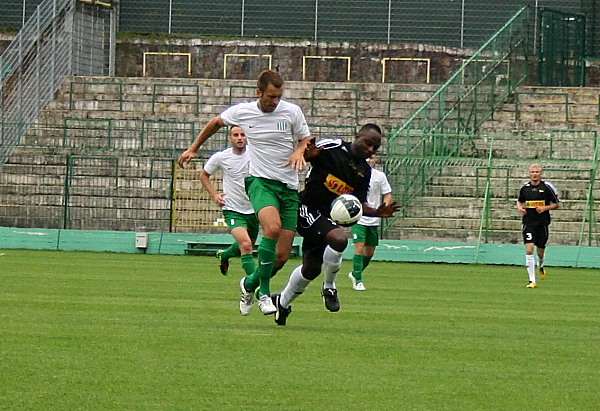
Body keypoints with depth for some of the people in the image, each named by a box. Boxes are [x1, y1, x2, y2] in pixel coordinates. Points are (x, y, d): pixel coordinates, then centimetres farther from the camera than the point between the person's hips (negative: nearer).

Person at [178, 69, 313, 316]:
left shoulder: (292, 112, -1)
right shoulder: (242, 112, 0)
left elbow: (307, 141, 11)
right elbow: (216, 123, 20)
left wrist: (299, 152, -11)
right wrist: (193, 149, 25)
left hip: (289, 187, 2)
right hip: (260, 181, -2)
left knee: (282, 256, -2)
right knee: (272, 227, -34)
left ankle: (250, 283, 30)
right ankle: (264, 293, -24)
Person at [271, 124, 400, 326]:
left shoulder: (364, 171, 7)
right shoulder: (332, 147, -13)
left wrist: (378, 212, -7)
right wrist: (308, 153, -37)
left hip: (329, 217, 8)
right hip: (308, 209, -8)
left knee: (312, 268, 15)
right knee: (339, 238, -32)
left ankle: (282, 301, 38)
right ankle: (329, 286, -10)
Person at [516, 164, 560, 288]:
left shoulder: (547, 187, -3)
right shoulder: (525, 188, 4)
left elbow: (556, 204, 4)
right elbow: (519, 201, 22)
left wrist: (545, 208, -13)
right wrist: (520, 208, 0)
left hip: (542, 223, -1)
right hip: (528, 223, 1)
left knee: (540, 252, 9)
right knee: (529, 250, -14)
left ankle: (540, 266, 46)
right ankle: (532, 280, -12)